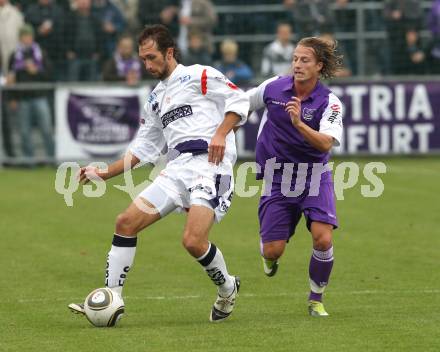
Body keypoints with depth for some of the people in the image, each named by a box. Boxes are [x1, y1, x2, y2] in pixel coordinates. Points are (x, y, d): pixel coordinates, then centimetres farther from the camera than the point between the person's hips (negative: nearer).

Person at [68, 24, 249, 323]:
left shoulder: (199, 76, 4)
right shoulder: (156, 99, 26)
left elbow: (238, 100, -1)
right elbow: (144, 148, 28)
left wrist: (220, 133, -16)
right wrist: (104, 173, 20)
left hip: (209, 163, -8)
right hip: (176, 169, 8)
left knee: (194, 241, -22)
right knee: (126, 223, -6)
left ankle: (228, 289, 7)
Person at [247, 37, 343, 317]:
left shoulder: (329, 102, -13)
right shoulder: (273, 88, -5)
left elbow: (326, 143, -27)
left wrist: (299, 123, -40)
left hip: (314, 178, -1)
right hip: (278, 177, 1)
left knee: (323, 239, -19)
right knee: (272, 251, -4)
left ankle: (316, 300, 6)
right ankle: (270, 259, 37)